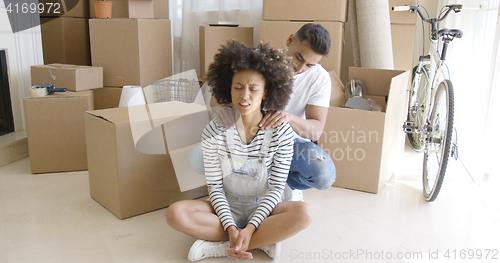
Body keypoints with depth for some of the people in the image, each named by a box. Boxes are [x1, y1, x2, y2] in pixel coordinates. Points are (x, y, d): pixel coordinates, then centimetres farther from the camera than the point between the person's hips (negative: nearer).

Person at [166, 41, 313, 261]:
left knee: (303, 213, -30)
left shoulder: (281, 133, -12)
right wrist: (231, 228, -21)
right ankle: (263, 241, -19)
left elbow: (277, 187, -10)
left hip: (262, 210, 0)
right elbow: (214, 186, -8)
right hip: (226, 210, 1)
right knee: (175, 213, -25)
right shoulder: (214, 132, -11)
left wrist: (250, 228, -22)